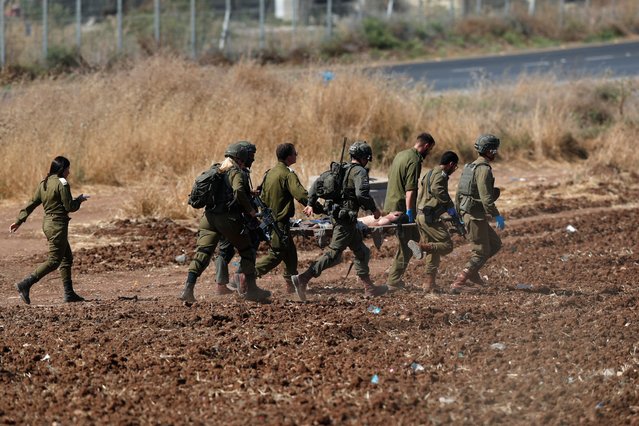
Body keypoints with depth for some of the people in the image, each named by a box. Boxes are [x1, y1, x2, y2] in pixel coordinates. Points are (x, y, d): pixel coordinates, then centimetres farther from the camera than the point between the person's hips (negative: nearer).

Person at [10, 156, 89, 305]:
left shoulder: (44, 184, 10)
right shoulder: (62, 183, -14)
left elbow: (32, 203, 9)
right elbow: (69, 206, -14)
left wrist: (19, 220, 11)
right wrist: (79, 200, 5)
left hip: (48, 223, 9)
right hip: (58, 225, -9)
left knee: (67, 258, 16)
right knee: (54, 261, -7)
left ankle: (69, 293, 15)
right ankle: (25, 285, -17)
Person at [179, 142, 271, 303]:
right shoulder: (236, 173, -3)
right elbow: (238, 191, -23)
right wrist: (250, 210, -11)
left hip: (209, 217, 6)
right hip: (228, 219, -6)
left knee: (202, 253, -3)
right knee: (247, 251, 13)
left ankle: (188, 288, -18)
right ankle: (251, 289, 16)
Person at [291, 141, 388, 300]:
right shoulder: (359, 172, -12)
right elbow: (362, 193, -27)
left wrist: (310, 203, 16)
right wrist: (374, 209, -14)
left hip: (337, 214, 10)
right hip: (346, 219, -10)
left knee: (361, 252, 18)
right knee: (333, 254, -11)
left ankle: (369, 288, 23)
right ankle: (302, 279, -17)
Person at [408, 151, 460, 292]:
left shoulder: (430, 173, 22)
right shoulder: (440, 175, -9)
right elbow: (437, 189, -31)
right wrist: (450, 206, -23)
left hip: (421, 215, 10)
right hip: (430, 217, -10)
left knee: (433, 251, 13)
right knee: (447, 245, -13)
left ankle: (430, 283, 13)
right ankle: (420, 246, -29)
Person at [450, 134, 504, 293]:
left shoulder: (470, 167, 14)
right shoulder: (484, 169, -16)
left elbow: (459, 192, 19)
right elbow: (486, 197, -23)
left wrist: (458, 215, 25)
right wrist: (497, 216, -19)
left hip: (467, 213, 10)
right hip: (476, 216, -10)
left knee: (495, 244, 18)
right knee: (480, 253, -3)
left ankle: (472, 272, 15)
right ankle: (459, 283, -8)